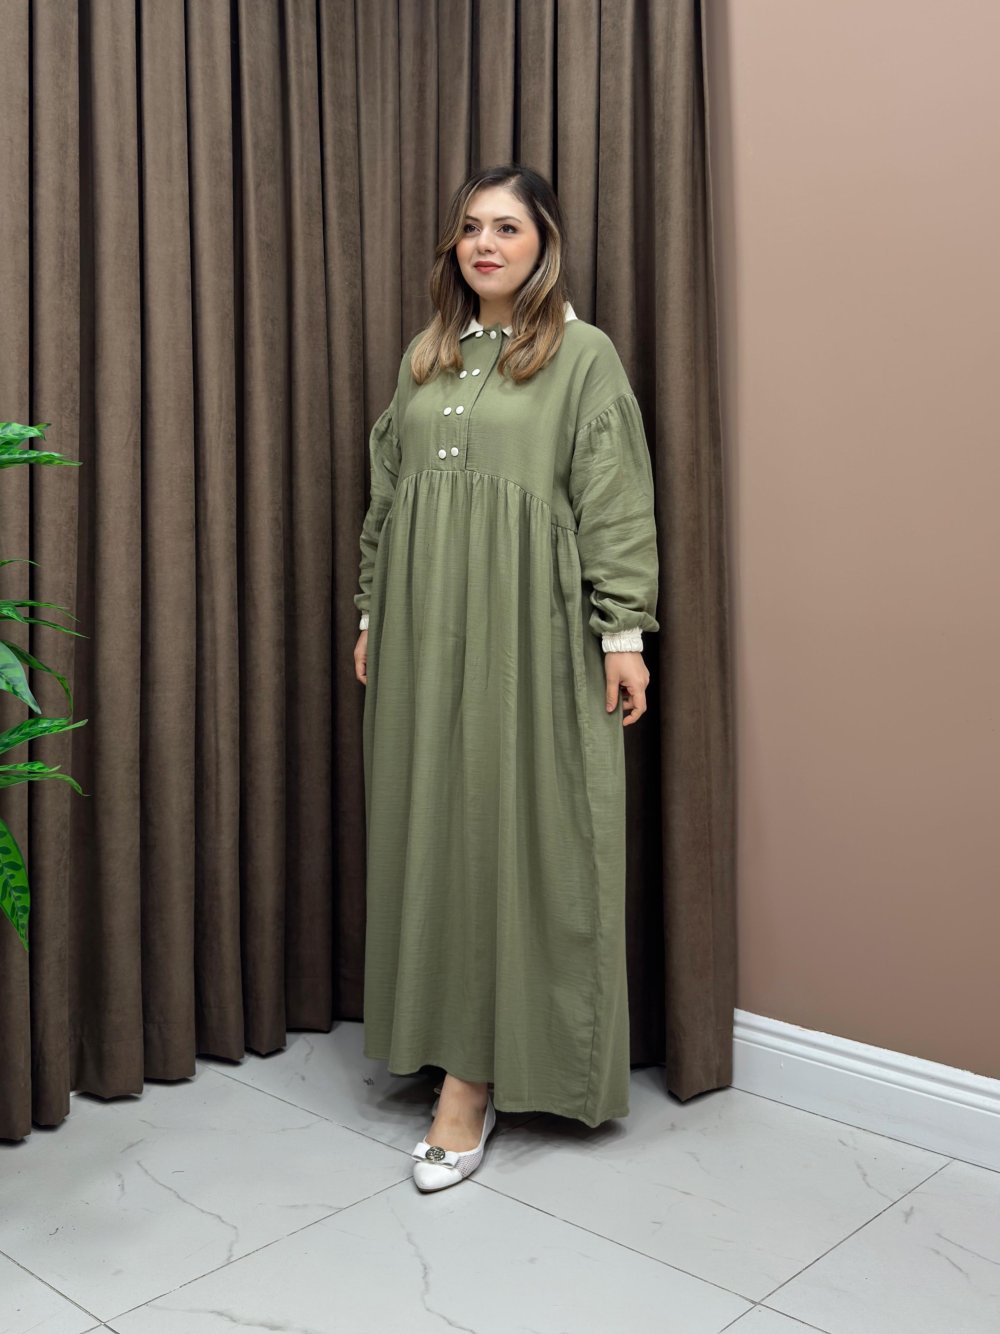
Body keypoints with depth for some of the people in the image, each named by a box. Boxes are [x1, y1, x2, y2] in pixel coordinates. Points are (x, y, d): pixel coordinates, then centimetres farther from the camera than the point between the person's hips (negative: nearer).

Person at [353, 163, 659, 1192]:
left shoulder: (584, 355, -1)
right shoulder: (424, 356, 15)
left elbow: (615, 505, -5)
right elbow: (385, 491, 16)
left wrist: (623, 631, -11)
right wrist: (372, 614, 14)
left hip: (530, 631, -5)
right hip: (426, 629, 5)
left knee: (518, 825, -3)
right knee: (433, 824, 6)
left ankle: (476, 1074, 5)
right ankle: (460, 1049, 19)